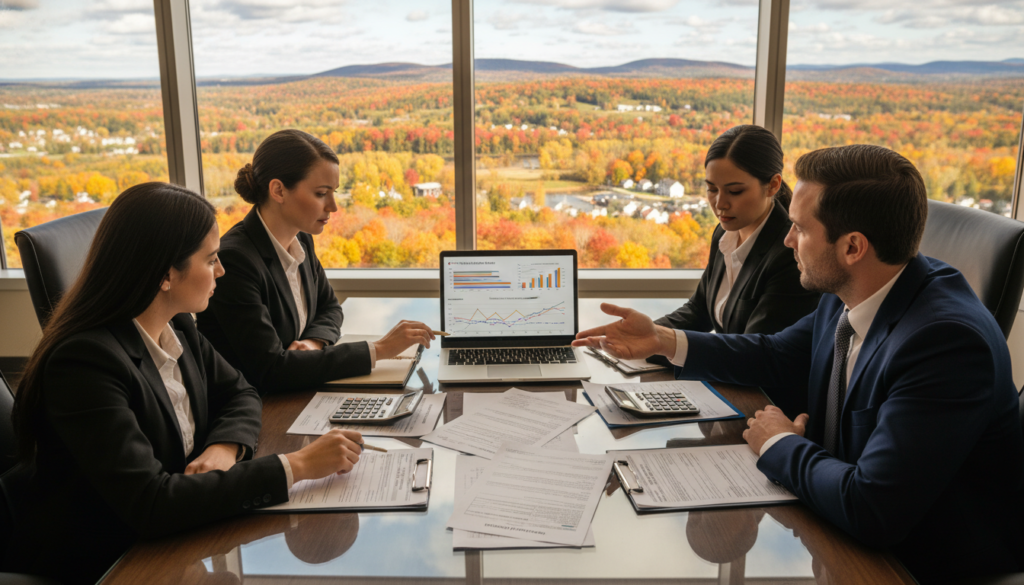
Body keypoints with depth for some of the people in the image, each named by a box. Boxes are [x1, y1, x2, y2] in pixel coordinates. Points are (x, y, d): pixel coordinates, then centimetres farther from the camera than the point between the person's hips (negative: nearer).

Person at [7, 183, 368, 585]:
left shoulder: (177, 327, -1)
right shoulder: (83, 361, -25)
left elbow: (238, 393, 11)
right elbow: (151, 503, -30)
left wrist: (225, 447, -12)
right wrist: (295, 466, -29)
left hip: (169, 540, 7)